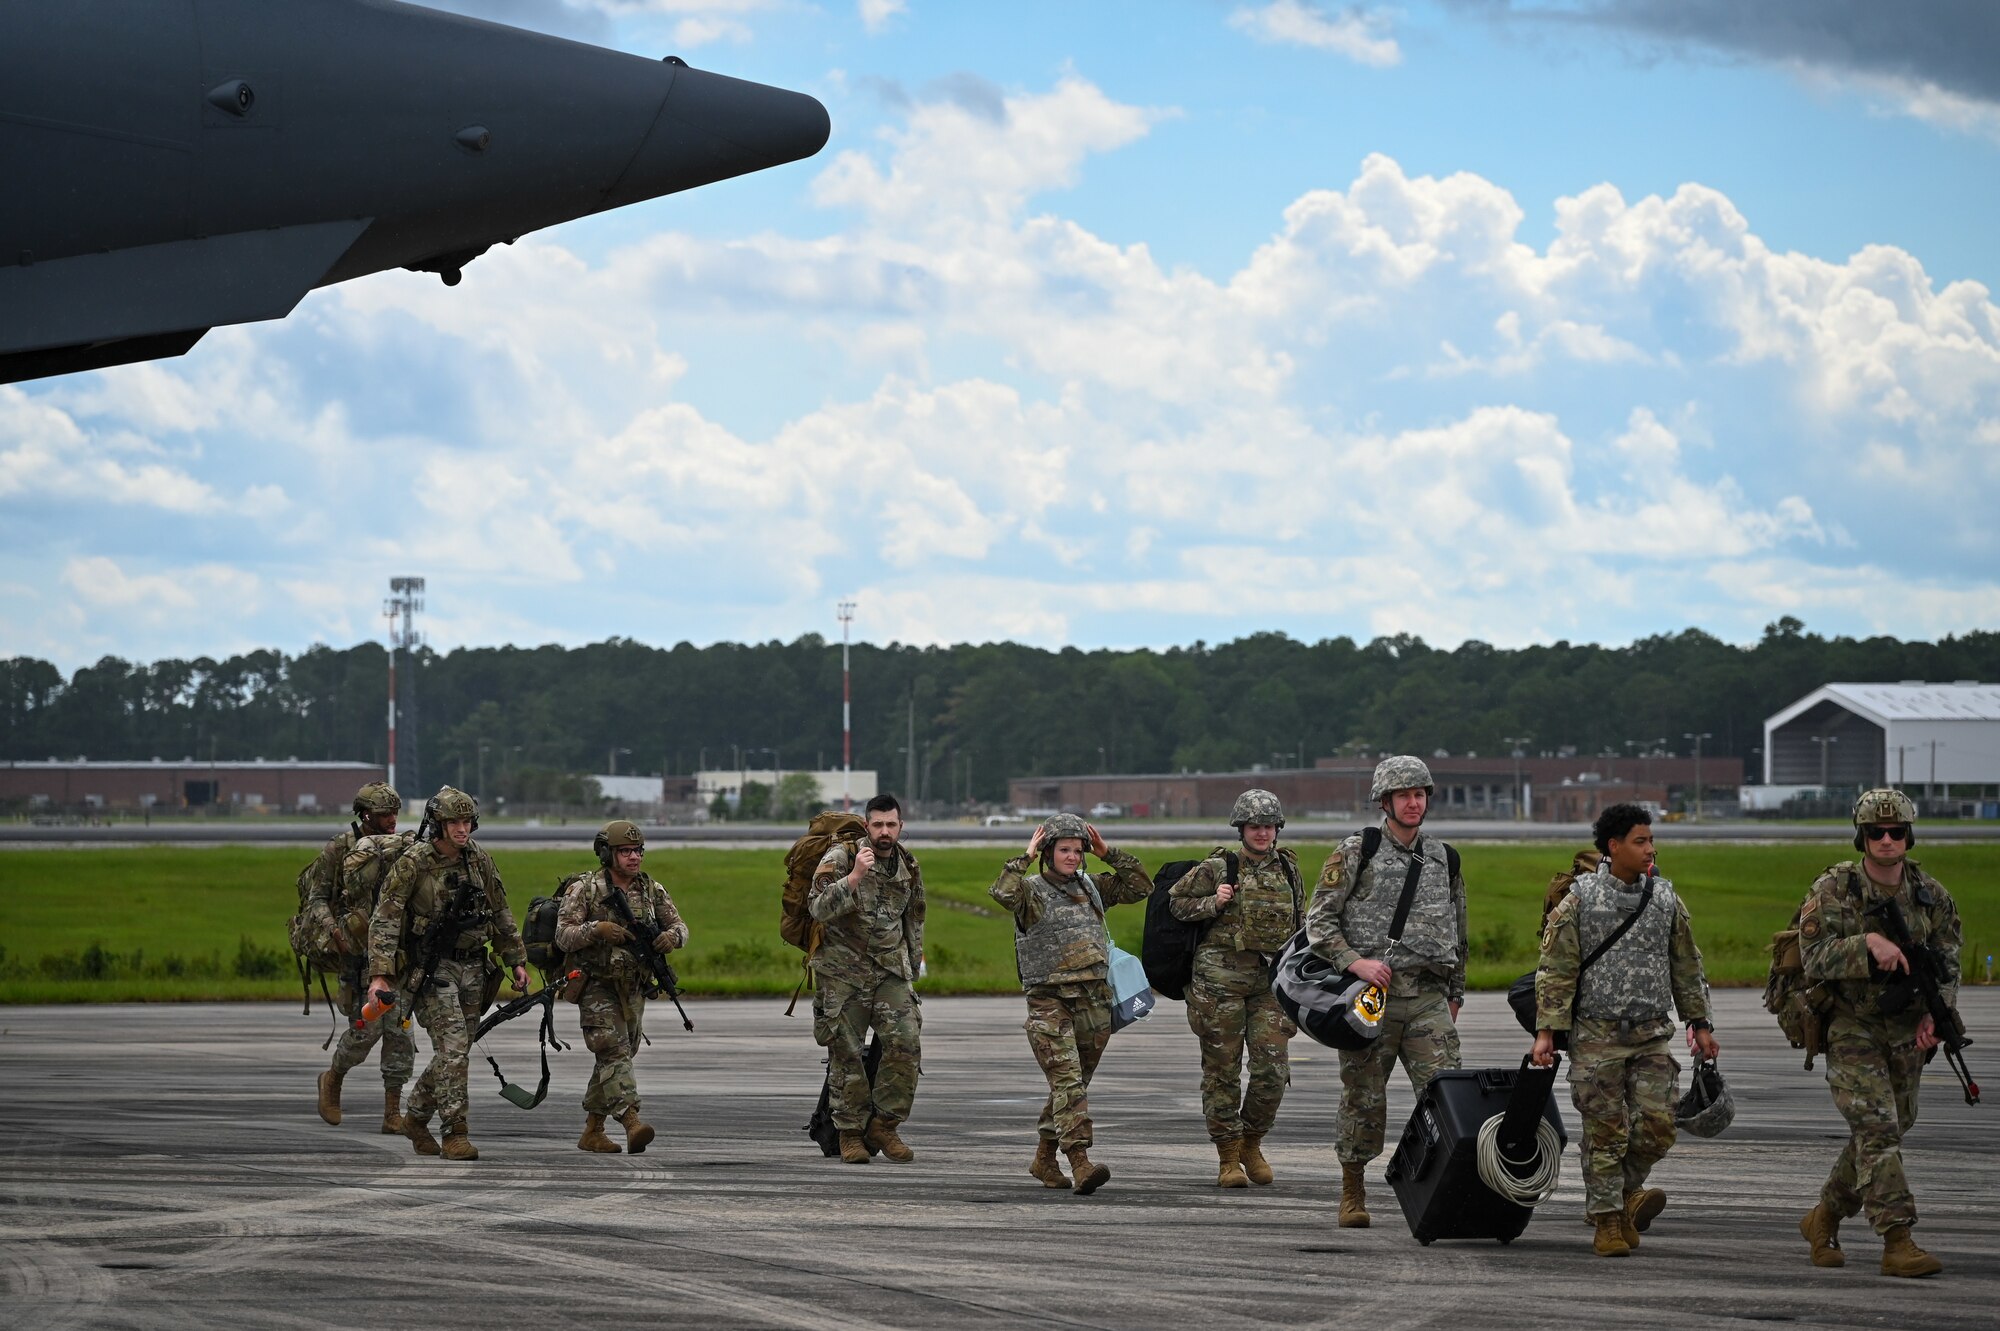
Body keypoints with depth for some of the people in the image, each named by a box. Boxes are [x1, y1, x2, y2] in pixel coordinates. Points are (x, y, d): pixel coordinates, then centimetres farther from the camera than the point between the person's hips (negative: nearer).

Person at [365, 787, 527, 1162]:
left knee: (455, 1050, 10)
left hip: (472, 967, 6)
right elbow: (385, 919, -15)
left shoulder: (479, 859, 3)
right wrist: (379, 975, -22)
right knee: (452, 1046, -16)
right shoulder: (413, 863, -13)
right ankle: (455, 1133, -11)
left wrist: (517, 960, 13)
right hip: (430, 968, -6)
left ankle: (416, 1117, 29)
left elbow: (500, 913, 14)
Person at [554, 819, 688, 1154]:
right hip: (597, 987, -6)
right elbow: (563, 936, -11)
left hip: (634, 989, 6)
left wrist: (672, 936, -14)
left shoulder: (652, 891, 7)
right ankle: (632, 1122, -33)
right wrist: (597, 929, -28)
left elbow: (680, 926, 10)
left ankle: (592, 1131, 20)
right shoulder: (584, 890, -7)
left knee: (616, 1058, 10)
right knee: (614, 1051, -19)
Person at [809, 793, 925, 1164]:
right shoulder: (840, 858, -8)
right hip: (843, 973, -4)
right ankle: (851, 1133, 10)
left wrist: (912, 964, 23)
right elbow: (819, 908, -22)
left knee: (906, 1044, -10)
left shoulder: (908, 866, 9)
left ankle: (884, 1125, 3)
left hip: (890, 973, 4)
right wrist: (855, 876, -31)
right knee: (846, 1054, -1)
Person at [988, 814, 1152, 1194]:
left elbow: (1141, 887, 13)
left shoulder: (1091, 887, 14)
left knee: (1072, 1084, 13)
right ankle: (1080, 1161, -25)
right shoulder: (1031, 890, -2)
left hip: (1094, 1002, 6)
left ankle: (1045, 1158, 27)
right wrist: (1026, 857, -13)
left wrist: (1109, 853, 6)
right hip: (1049, 1002, -6)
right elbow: (1003, 893, -24)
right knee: (1068, 1081, -17)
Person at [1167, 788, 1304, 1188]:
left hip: (1270, 979, 3)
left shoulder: (1287, 869, 12)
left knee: (1272, 1069, -5)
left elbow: (1299, 921, 25)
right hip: (1221, 977, -3)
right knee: (1222, 1069, 0)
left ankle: (1251, 1144, 17)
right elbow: (1175, 901, 6)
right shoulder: (1217, 868, -1)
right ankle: (1228, 1158, 8)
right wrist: (1213, 904, -10)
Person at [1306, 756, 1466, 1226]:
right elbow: (1318, 921, -3)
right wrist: (1356, 962, -17)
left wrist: (1455, 994, 22)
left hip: (1428, 997, 3)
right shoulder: (1355, 853, -1)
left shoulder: (1445, 860, 13)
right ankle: (1353, 1192, 18)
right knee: (1364, 1098, 4)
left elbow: (1458, 933, 23)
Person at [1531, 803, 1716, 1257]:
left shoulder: (1665, 898, 7)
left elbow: (1686, 965, 16)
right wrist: (1546, 1031, -9)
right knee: (1605, 1130, -2)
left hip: (1652, 1033, 3)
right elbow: (1555, 968, -4)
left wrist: (1699, 1022, 15)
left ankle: (1627, 1191, 17)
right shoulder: (1580, 900, -4)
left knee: (1657, 1123, -6)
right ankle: (1608, 1219, 8)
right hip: (1597, 1035, -3)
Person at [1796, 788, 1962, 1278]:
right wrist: (1868, 941, -31)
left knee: (1889, 1129, 12)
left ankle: (1824, 1218, 31)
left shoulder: (1932, 896, 1)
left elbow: (1947, 966, 5)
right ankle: (1898, 1243, -17)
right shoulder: (1833, 890, -11)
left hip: (1906, 1033, 5)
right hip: (1850, 1030, -5)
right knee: (1877, 1128, -15)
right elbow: (1814, 960, -18)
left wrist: (1935, 1015, -12)